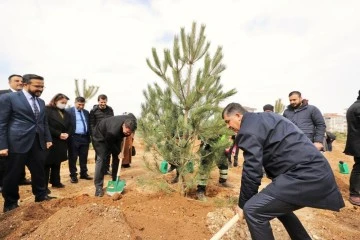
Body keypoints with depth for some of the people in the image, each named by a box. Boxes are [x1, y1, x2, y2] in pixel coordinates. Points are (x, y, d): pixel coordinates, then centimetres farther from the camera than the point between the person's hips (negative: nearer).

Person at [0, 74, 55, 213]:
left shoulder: (41, 102, 13)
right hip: (18, 142, -5)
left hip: (39, 143, 5)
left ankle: (41, 195, 31)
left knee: (39, 171, 15)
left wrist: (48, 139, 11)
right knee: (13, 174, 9)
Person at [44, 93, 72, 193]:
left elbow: (70, 126, 13)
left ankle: (56, 181, 27)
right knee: (47, 163, 0)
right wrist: (58, 134, -20)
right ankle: (44, 185, 9)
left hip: (62, 142, 7)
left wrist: (67, 134, -7)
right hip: (50, 141, -7)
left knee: (57, 163, 16)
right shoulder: (47, 110, -8)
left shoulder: (66, 113, 15)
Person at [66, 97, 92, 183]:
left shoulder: (86, 112, 13)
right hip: (74, 138, -5)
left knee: (84, 157, 13)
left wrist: (89, 136, 10)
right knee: (73, 158, 5)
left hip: (84, 137, 5)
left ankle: (84, 173, 25)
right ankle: (73, 175, 16)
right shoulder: (68, 111, -3)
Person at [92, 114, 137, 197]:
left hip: (115, 138, 6)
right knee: (101, 158, -15)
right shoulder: (113, 131, -46)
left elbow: (130, 114, -2)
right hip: (100, 136, -6)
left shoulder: (132, 120, -29)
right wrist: (119, 152, -15)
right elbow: (109, 144, -26)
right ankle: (98, 187, -8)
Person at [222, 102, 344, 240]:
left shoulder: (248, 129, -12)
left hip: (304, 174, -11)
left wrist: (243, 204, 0)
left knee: (253, 210, -11)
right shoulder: (261, 119, 19)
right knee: (277, 205, 29)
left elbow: (251, 172, -14)